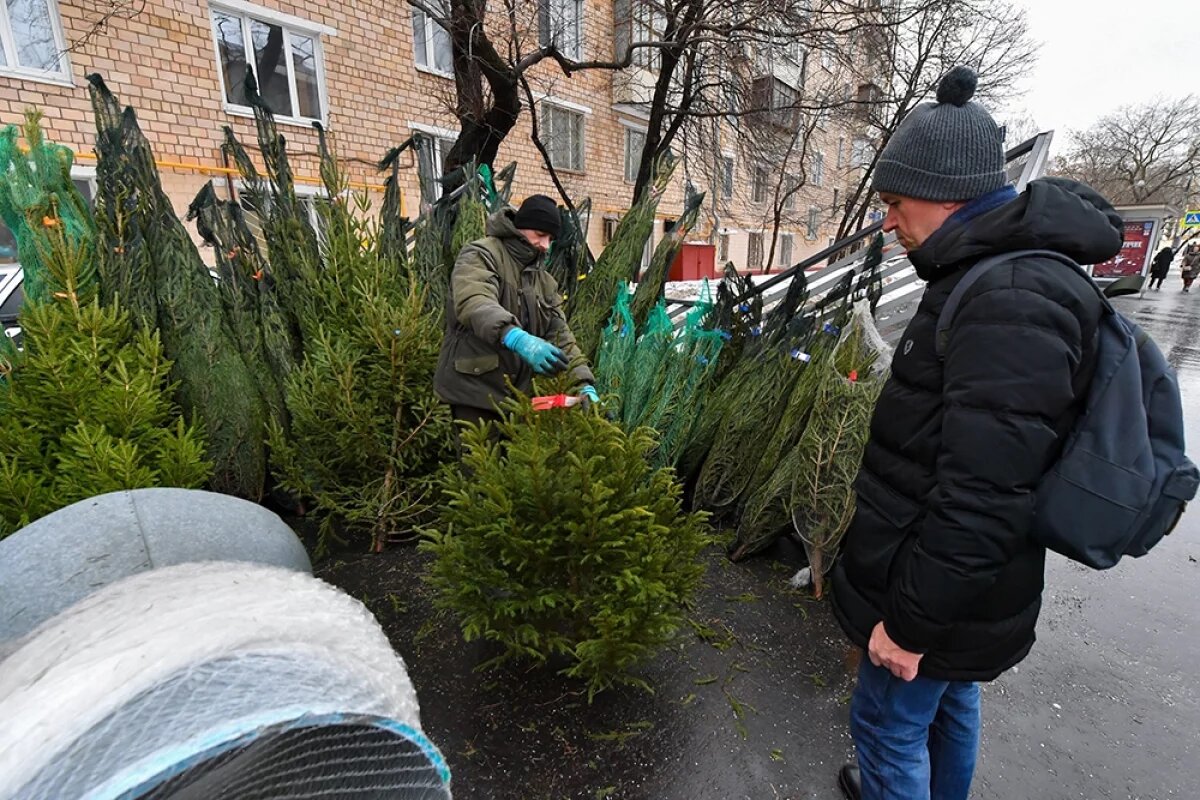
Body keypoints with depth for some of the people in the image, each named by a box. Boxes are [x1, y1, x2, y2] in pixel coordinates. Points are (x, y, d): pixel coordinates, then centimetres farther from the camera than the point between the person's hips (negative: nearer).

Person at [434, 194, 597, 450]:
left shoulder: (544, 281, 16)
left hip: (518, 392, 7)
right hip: (476, 388, -7)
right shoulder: (481, 256, -6)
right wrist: (518, 338, -44)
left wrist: (583, 383, -6)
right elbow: (474, 303, -26)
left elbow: (560, 335, 9)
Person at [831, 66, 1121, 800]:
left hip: (944, 596, -9)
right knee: (949, 705, 27)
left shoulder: (1012, 301, -26)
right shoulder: (1001, 278, 7)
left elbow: (982, 497, -30)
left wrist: (911, 620, -21)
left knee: (889, 723, 11)